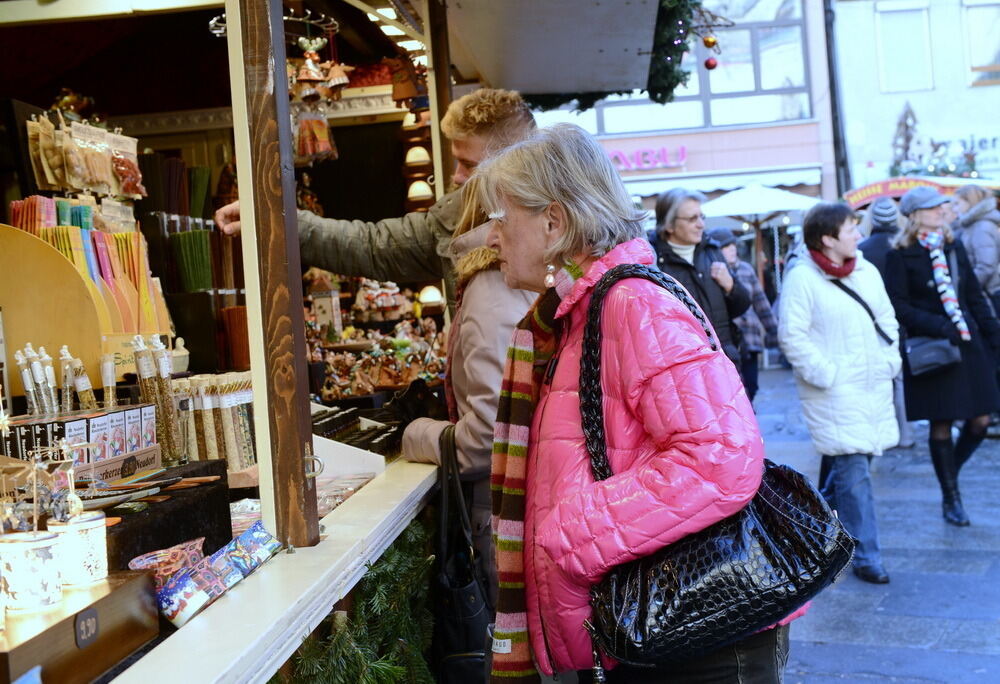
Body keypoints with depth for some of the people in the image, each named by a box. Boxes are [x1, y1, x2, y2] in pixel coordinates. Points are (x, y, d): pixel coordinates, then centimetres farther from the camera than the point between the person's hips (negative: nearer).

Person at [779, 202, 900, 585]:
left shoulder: (866, 271, 9)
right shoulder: (802, 278, -12)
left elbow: (887, 319, 18)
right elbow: (792, 336, -14)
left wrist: (890, 360, 7)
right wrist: (826, 374, -16)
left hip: (874, 385, 7)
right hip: (835, 392, -7)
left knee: (850, 463, 14)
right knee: (853, 470, -6)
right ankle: (865, 556, 5)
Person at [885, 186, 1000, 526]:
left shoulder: (954, 247, 10)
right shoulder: (901, 256, -7)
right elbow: (899, 306, -12)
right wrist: (940, 327, -20)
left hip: (968, 344, 5)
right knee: (941, 425, 2)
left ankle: (950, 474, 30)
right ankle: (950, 498, 18)